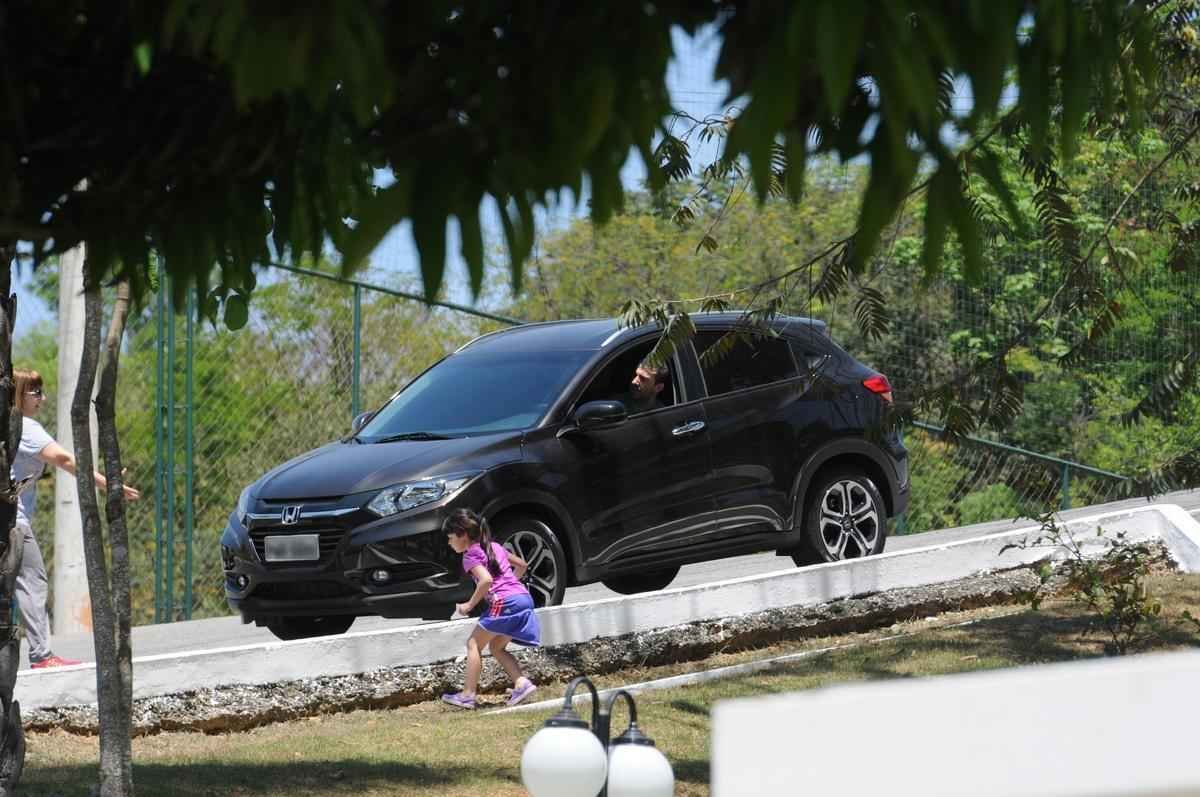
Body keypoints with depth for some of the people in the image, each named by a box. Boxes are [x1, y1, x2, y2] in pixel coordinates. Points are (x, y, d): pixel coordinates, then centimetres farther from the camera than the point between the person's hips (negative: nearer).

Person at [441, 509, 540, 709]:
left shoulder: (471, 556, -3)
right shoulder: (494, 546, 22)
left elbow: (486, 580, -19)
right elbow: (522, 564, 29)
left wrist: (470, 605, -9)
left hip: (505, 602, -8)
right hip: (524, 598, 8)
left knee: (474, 644, 2)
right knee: (496, 647, 18)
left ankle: (467, 695, -2)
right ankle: (522, 683, 0)